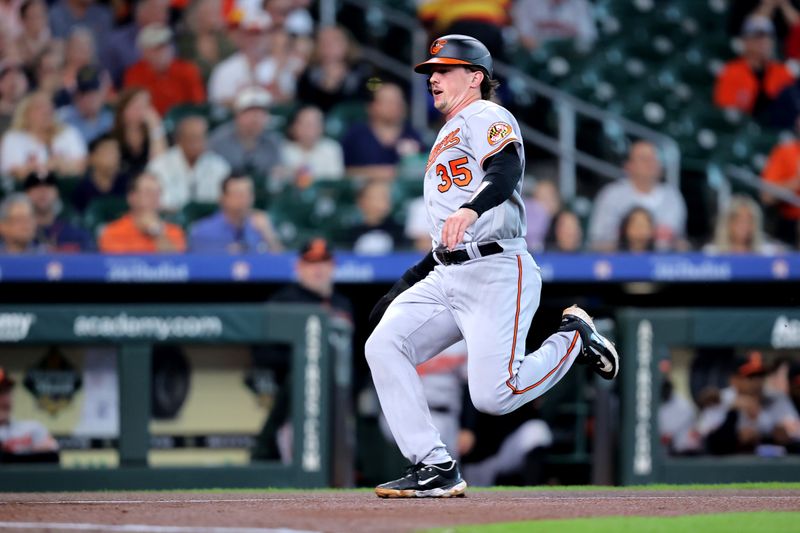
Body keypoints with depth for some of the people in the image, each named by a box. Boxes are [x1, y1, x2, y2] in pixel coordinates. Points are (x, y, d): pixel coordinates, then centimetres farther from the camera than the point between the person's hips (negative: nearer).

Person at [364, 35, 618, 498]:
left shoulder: (485, 117, 0)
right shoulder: (447, 138, 29)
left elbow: (506, 172, -23)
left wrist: (470, 208, -43)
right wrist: (403, 288, 27)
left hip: (497, 273, -9)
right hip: (445, 277, 9)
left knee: (493, 396, -21)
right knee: (383, 345, -13)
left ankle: (573, 338, 9)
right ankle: (436, 470, -12)